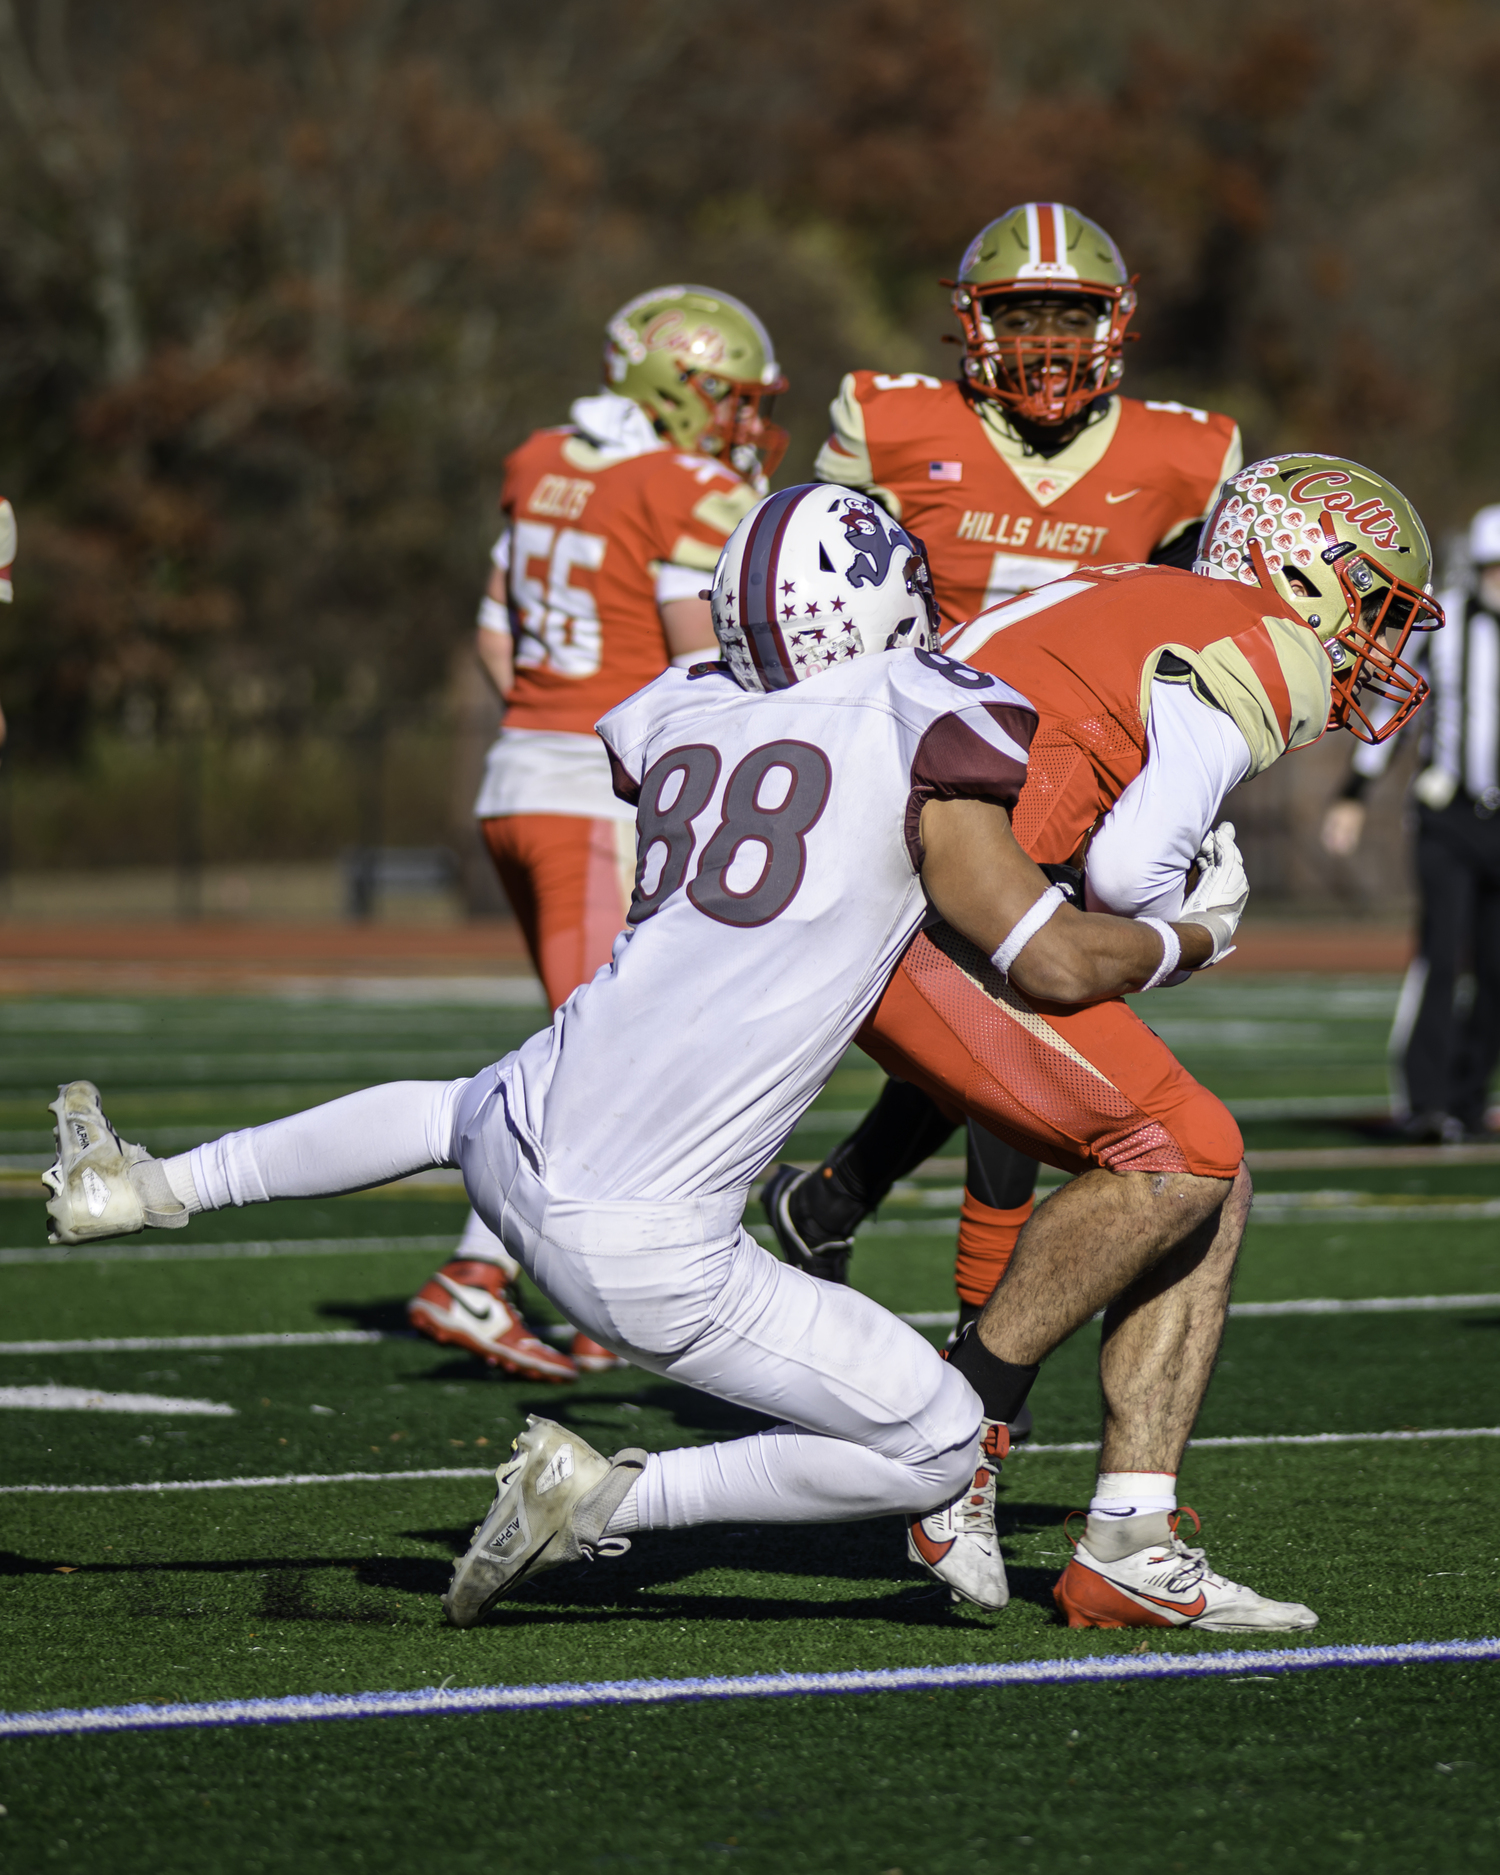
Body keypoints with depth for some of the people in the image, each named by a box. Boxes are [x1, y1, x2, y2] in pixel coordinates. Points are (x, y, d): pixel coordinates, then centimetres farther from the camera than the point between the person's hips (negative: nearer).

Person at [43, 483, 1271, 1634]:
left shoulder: (680, 722, 12)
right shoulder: (917, 739, -7)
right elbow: (1057, 963, -8)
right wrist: (1184, 939, 11)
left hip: (527, 1152, 6)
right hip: (643, 1250, -6)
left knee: (463, 1110, 43)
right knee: (937, 1452, 6)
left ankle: (147, 1189, 46)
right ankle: (603, 1499, 0)